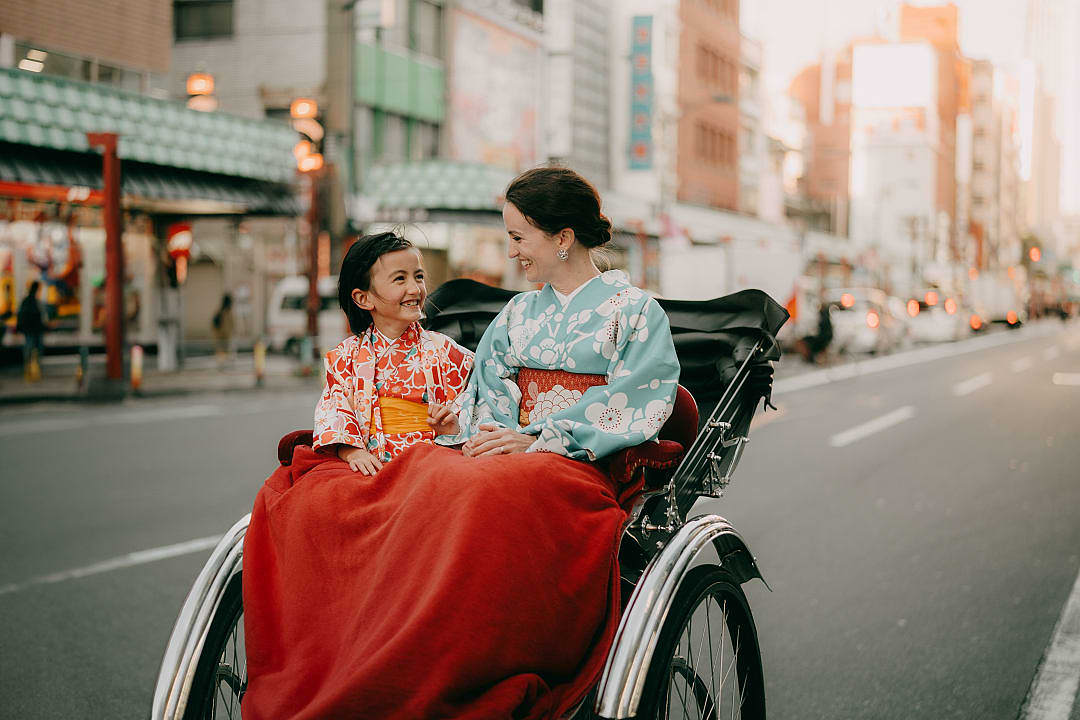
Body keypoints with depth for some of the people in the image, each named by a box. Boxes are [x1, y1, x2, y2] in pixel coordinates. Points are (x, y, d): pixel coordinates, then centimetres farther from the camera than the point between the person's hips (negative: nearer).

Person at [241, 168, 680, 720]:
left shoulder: (634, 311, 9)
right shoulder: (518, 314, 26)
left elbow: (633, 410, -3)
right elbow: (487, 396, 18)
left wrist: (537, 440, -11)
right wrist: (492, 435, -5)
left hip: (586, 467, -5)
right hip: (501, 452, 6)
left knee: (482, 501, -42)